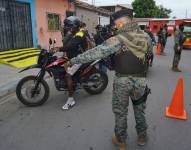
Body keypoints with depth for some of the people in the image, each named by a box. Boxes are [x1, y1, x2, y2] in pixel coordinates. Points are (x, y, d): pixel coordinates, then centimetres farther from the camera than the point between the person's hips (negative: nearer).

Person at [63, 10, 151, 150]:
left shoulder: (118, 39, -17)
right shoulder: (145, 36, -3)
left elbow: (97, 52, -21)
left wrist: (73, 61, -17)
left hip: (122, 80, -4)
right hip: (140, 80, 4)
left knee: (120, 112, 15)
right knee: (140, 110, 24)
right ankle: (142, 137, 40)